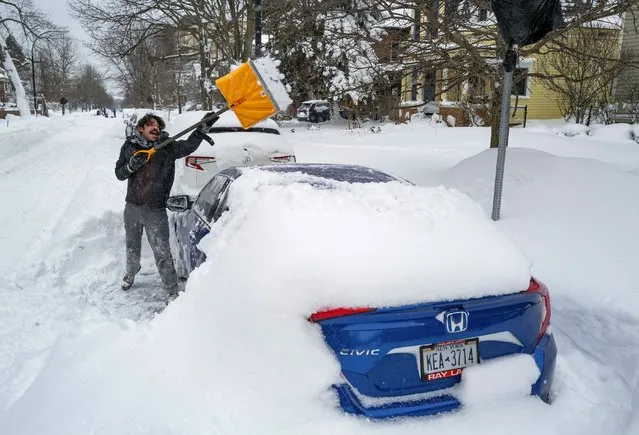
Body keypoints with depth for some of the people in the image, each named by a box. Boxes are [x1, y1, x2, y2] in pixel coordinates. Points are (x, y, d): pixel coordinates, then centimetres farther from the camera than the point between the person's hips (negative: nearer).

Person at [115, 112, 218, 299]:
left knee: (162, 252, -4)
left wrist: (203, 127, -35)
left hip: (156, 210, -3)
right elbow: (119, 173, 5)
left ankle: (172, 291, 9)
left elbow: (188, 145, -21)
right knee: (132, 247, 24)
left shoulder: (168, 147, -5)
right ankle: (131, 273, 51)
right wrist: (131, 166, -16)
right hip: (132, 207, 3)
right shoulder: (129, 146, 2)